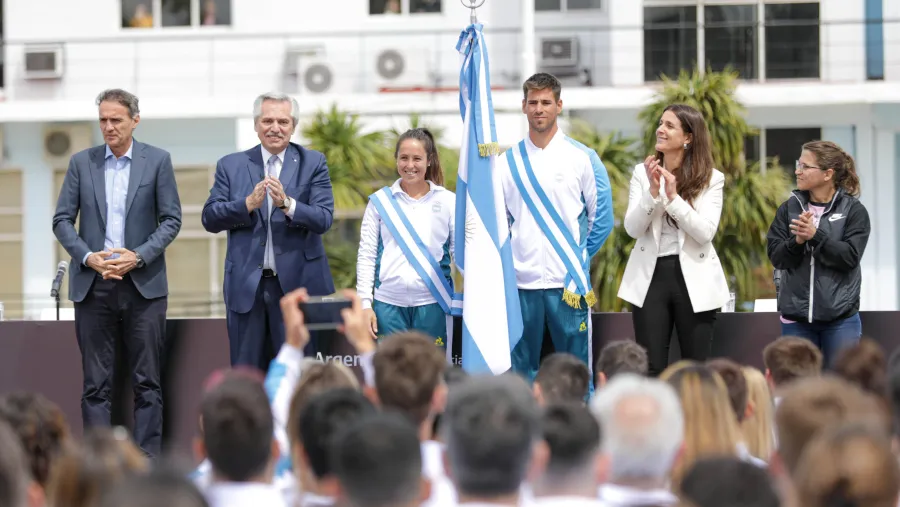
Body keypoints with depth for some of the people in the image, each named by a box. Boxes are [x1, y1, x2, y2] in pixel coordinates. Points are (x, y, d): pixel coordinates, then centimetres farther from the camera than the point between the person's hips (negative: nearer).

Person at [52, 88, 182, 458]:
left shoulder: (157, 161, 3)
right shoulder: (81, 162, 7)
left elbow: (171, 219, 1)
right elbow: (62, 220, 6)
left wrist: (138, 256, -12)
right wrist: (88, 257, -9)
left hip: (143, 284, -1)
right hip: (93, 285, 1)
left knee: (147, 381, 1)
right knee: (96, 382, 2)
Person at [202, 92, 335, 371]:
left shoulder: (313, 163, 4)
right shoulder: (231, 165, 8)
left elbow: (324, 219, -6)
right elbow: (210, 218, 1)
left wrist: (287, 204, -23)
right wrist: (248, 204, -16)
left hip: (298, 284, -1)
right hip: (246, 285, 2)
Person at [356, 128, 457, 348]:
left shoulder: (448, 201, 5)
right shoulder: (380, 201, 7)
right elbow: (366, 255, 7)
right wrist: (365, 303, 0)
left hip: (431, 304, 0)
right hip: (388, 304, 0)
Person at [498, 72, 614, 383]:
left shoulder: (582, 157, 2)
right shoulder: (507, 161, 9)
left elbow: (602, 217, 5)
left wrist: (578, 259, 5)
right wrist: (509, 256, 5)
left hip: (567, 283, -2)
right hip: (520, 283, 2)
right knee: (522, 372, 6)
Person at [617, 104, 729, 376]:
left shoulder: (711, 179, -1)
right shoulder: (643, 173, 5)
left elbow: (706, 232, -12)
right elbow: (632, 228, -4)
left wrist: (673, 197, -19)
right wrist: (653, 192, -17)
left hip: (693, 279, -1)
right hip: (651, 275, 1)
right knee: (650, 369, -1)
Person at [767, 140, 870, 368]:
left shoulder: (853, 210, -3)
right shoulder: (789, 208, 5)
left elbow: (850, 256, -12)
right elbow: (776, 257, 0)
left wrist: (816, 235, -22)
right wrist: (796, 241, -19)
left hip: (840, 317, -3)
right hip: (796, 316, 3)